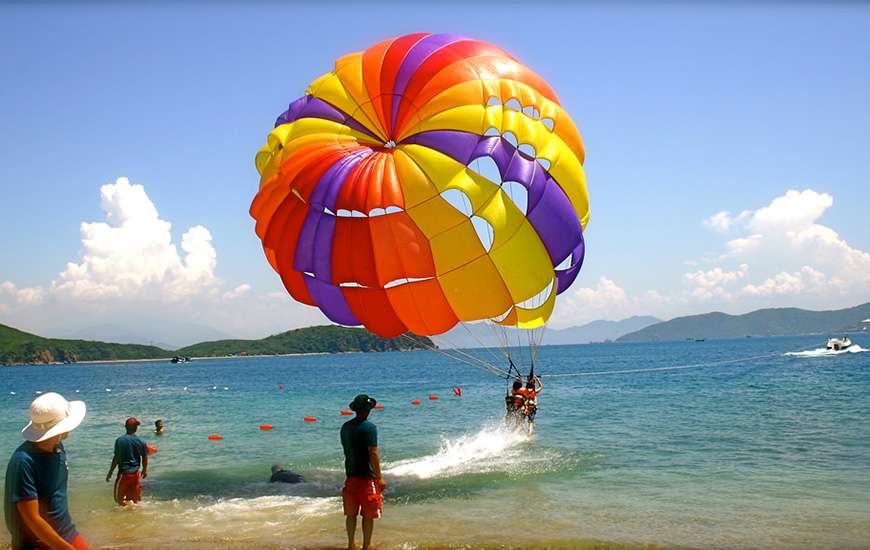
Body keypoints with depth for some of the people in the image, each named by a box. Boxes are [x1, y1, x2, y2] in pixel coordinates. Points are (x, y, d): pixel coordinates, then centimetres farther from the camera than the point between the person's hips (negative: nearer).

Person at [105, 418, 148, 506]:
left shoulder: (120, 440, -10)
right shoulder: (141, 441, -3)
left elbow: (116, 458, -9)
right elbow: (145, 458, 4)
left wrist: (110, 472, 1)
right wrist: (145, 470, 20)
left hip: (123, 472, -3)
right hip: (135, 473, 3)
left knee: (119, 498, 9)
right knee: (135, 498, 16)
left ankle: (126, 505, -9)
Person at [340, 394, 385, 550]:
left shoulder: (345, 427, 6)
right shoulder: (369, 427, -14)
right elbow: (373, 453, -17)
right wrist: (379, 477, -13)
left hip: (350, 475, 6)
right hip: (366, 476, -6)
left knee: (351, 513, 15)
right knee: (368, 515, 4)